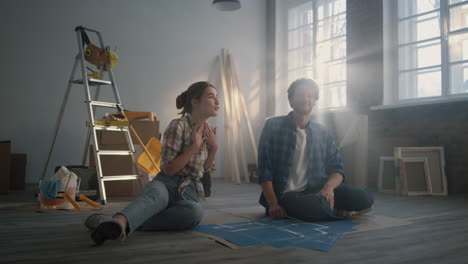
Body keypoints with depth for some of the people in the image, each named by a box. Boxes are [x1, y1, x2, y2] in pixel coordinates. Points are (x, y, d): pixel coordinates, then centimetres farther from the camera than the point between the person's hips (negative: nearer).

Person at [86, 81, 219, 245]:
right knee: (155, 196, -42)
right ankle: (119, 221, -70)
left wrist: (213, 147, 5)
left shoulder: (207, 130, 12)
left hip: (189, 191, 4)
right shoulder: (179, 125, -8)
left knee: (195, 212, -35)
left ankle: (130, 223, -39)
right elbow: (169, 169, -12)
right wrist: (194, 146, -16)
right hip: (166, 184, -4)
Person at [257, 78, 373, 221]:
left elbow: (337, 169, 8)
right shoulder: (273, 126, 1)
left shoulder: (323, 133, 12)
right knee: (316, 207, -36)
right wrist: (273, 204, -14)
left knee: (364, 197, -20)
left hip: (316, 191, 4)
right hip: (286, 194, -3)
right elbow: (264, 171, -3)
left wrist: (329, 186, -17)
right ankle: (341, 212, -3)